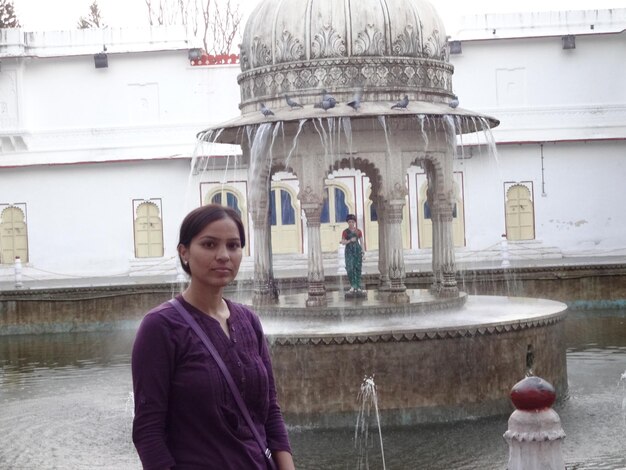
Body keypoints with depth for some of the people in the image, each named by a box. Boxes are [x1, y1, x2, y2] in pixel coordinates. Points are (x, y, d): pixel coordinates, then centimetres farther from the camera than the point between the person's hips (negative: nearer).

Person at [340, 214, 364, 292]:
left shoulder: (358, 231, 5)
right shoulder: (345, 232, 0)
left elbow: (361, 242, 8)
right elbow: (343, 243, -2)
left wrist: (363, 253, 2)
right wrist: (350, 240, -19)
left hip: (357, 250, 2)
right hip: (349, 251, -2)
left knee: (358, 269, -1)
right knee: (350, 269, -14)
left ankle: (358, 287, 5)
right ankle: (352, 285, -1)